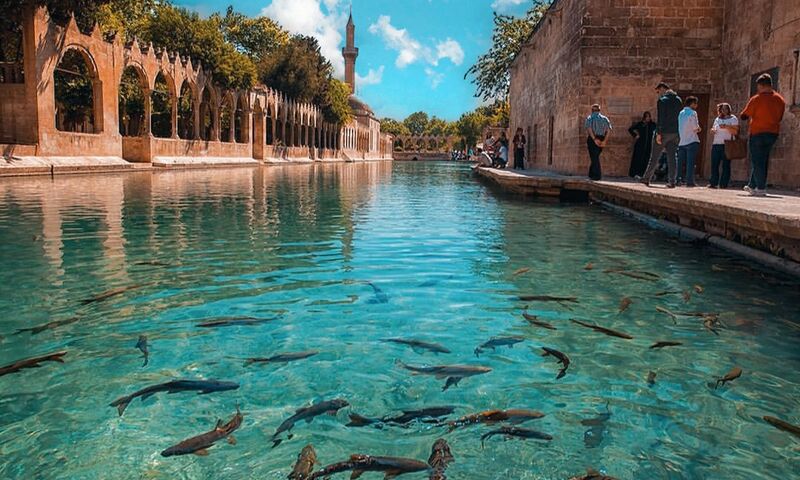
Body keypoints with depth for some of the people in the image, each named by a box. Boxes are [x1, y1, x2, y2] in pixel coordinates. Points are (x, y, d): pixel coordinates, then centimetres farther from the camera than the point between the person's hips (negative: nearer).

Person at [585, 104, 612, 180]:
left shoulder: (589, 118, 0)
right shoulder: (604, 118, 10)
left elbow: (589, 129, -17)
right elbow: (609, 130, -2)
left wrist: (594, 139, -21)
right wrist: (605, 141, -8)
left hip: (592, 139, -4)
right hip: (601, 139, 4)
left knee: (594, 157, 0)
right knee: (596, 157, 17)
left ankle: (597, 175, -4)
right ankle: (592, 174, 21)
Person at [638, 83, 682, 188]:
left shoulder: (662, 100, -10)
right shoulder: (678, 100, 12)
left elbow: (660, 118, -16)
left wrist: (658, 133, -16)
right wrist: (678, 131, 16)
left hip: (664, 132, -6)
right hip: (675, 133, 6)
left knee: (654, 157, 3)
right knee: (672, 157, 4)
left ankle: (646, 179, 13)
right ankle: (672, 181, 0)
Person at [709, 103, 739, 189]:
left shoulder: (733, 119, 4)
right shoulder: (717, 119, 19)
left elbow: (736, 132, -6)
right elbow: (714, 129, 27)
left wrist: (726, 127, -17)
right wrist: (712, 130, 4)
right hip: (716, 144, 5)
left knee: (725, 165, -6)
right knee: (714, 165, -1)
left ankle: (723, 184, -6)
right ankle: (713, 183, 2)